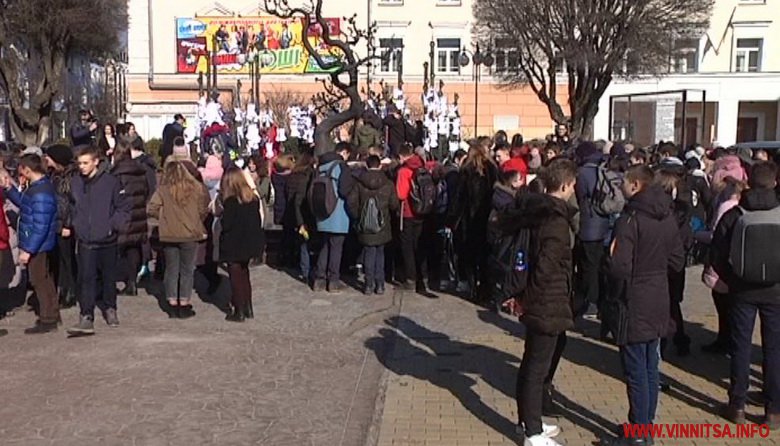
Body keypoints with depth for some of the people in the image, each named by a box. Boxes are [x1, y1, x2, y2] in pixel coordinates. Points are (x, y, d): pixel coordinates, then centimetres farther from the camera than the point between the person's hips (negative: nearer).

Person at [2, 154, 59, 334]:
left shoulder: (41, 193, -26)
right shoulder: (37, 186, 6)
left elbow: (40, 227, -27)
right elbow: (24, 203, 21)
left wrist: (27, 250, -22)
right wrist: (9, 188, 10)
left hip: (37, 246, -10)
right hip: (39, 245, 10)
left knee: (40, 281, 1)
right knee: (44, 279, 18)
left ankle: (47, 320, 11)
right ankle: (51, 314, 30)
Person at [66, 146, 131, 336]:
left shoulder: (110, 181, -10)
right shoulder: (75, 182, 0)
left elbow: (124, 208, -4)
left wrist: (113, 225, -12)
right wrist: (75, 224, 6)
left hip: (107, 240, -1)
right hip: (85, 241, 1)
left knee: (109, 277, 13)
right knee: (86, 279, -5)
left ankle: (110, 309, 31)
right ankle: (86, 317, -3)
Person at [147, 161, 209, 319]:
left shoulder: (163, 189, -6)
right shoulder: (196, 188, -6)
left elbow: (151, 209, -9)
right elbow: (203, 210, -5)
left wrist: (163, 217, 8)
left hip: (169, 235, 1)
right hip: (190, 235, -1)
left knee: (171, 270, 12)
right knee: (187, 270, 9)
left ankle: (173, 305, 15)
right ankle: (184, 305, 11)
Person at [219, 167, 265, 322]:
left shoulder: (231, 201, -18)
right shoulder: (253, 197, 2)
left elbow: (226, 224, -18)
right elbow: (258, 221, 7)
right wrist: (255, 236, 14)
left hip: (234, 245, -6)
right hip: (250, 243, 7)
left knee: (236, 276, 5)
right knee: (244, 274, 20)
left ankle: (239, 312, 8)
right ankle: (248, 308, 24)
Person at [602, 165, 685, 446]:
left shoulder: (630, 220, -18)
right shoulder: (668, 218, 6)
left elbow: (619, 267, -24)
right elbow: (678, 262, 12)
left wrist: (614, 295, -8)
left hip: (635, 304, -8)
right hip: (659, 302, 8)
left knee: (636, 372, 1)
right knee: (651, 368, 16)